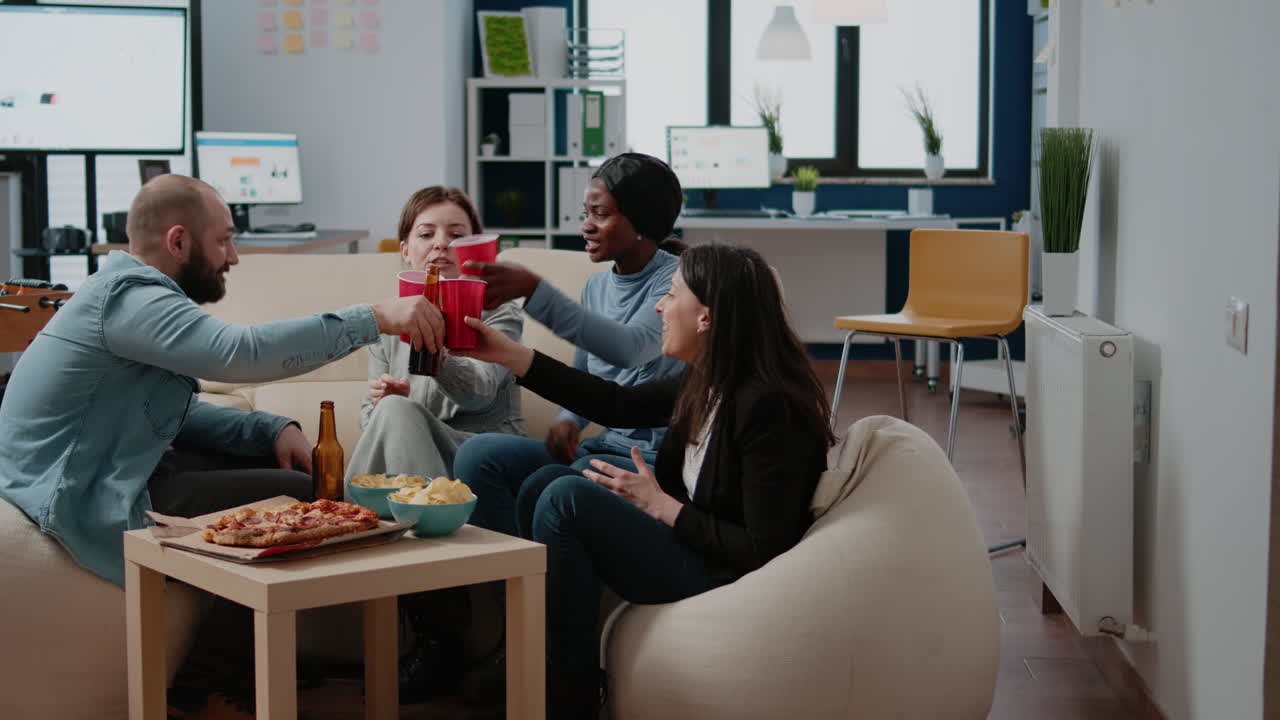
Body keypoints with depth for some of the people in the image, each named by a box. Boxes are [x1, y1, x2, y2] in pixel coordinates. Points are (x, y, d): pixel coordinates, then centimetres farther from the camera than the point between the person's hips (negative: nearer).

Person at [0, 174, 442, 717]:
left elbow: (179, 413, 15)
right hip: (81, 504, -11)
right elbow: (242, 352, -34)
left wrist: (275, 429, -1)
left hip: (99, 479, 11)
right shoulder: (130, 297, -19)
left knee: (273, 462, 11)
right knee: (295, 500, -10)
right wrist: (374, 319, -31)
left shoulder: (136, 293, 14)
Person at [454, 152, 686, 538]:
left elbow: (631, 347, -30)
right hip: (606, 446, 7)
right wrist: (568, 420, -3)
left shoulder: (676, 279, -10)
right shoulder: (597, 285, 13)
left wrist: (533, 289, -36)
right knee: (478, 454, -14)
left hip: (659, 457, -7)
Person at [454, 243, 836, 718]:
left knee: (567, 498, -18)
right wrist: (511, 356, 12)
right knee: (543, 483, 5)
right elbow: (619, 405, 14)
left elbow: (764, 550, -24)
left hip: (725, 580, -10)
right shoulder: (706, 381, 2)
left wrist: (660, 505, -15)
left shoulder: (767, 405, -25)